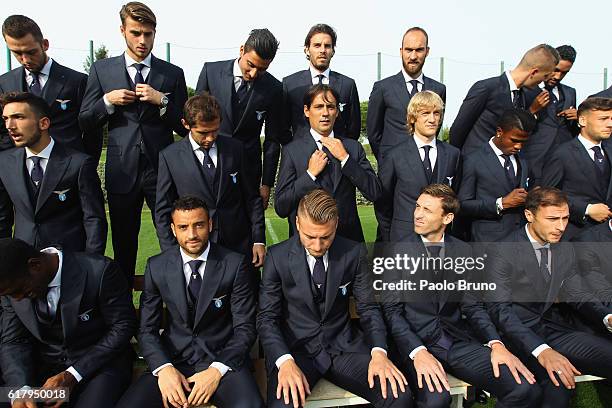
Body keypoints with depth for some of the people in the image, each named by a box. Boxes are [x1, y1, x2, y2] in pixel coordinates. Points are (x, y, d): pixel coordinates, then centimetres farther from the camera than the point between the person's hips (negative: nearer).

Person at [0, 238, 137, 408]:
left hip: (101, 361, -4)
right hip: (44, 366, 4)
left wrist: (73, 375, -19)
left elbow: (123, 327, -14)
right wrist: (20, 390, -16)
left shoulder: (99, 271, -22)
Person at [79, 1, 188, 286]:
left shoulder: (173, 74, 5)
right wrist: (108, 100, -8)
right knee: (123, 242, 12)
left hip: (162, 169, -1)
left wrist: (162, 100, -12)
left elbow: (184, 127, 3)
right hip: (122, 170, 1)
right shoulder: (102, 70, 8)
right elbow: (84, 122, 9)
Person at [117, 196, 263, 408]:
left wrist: (217, 370, -18)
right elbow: (147, 329, 4)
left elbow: (245, 328, -4)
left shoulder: (234, 264, -7)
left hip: (222, 356, -2)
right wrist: (164, 367, -14)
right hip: (173, 357, 2)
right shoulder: (157, 267, 1)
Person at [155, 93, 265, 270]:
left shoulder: (235, 148, 1)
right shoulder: (170, 156, -4)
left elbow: (252, 198, 4)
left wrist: (259, 240, 1)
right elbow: (163, 211, 0)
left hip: (239, 246, 2)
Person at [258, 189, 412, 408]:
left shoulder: (354, 253, -3)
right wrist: (285, 361, -22)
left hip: (343, 346, 2)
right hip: (294, 348, -2)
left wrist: (378, 352, -14)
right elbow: (267, 318, -5)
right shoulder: (277, 256, -6)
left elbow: (368, 308, 3)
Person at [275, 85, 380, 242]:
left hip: (349, 240, 2)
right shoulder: (292, 150, -5)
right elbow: (280, 207, -8)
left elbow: (374, 193, -6)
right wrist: (310, 173, -16)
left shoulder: (353, 147, 3)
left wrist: (345, 158, -12)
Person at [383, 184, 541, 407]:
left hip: (458, 341, 4)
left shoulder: (463, 251, 9)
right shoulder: (396, 251, -3)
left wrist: (496, 344, -8)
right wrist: (418, 352, -21)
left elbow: (472, 305, 9)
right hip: (415, 342, -4)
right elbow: (392, 310, -6)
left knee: (526, 390, -17)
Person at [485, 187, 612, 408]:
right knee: (559, 383, -31)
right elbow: (499, 309, -19)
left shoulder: (566, 250, 9)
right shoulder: (502, 252, -13)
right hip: (519, 333, -6)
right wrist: (541, 350, -31)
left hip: (554, 328, 6)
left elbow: (577, 295, 14)